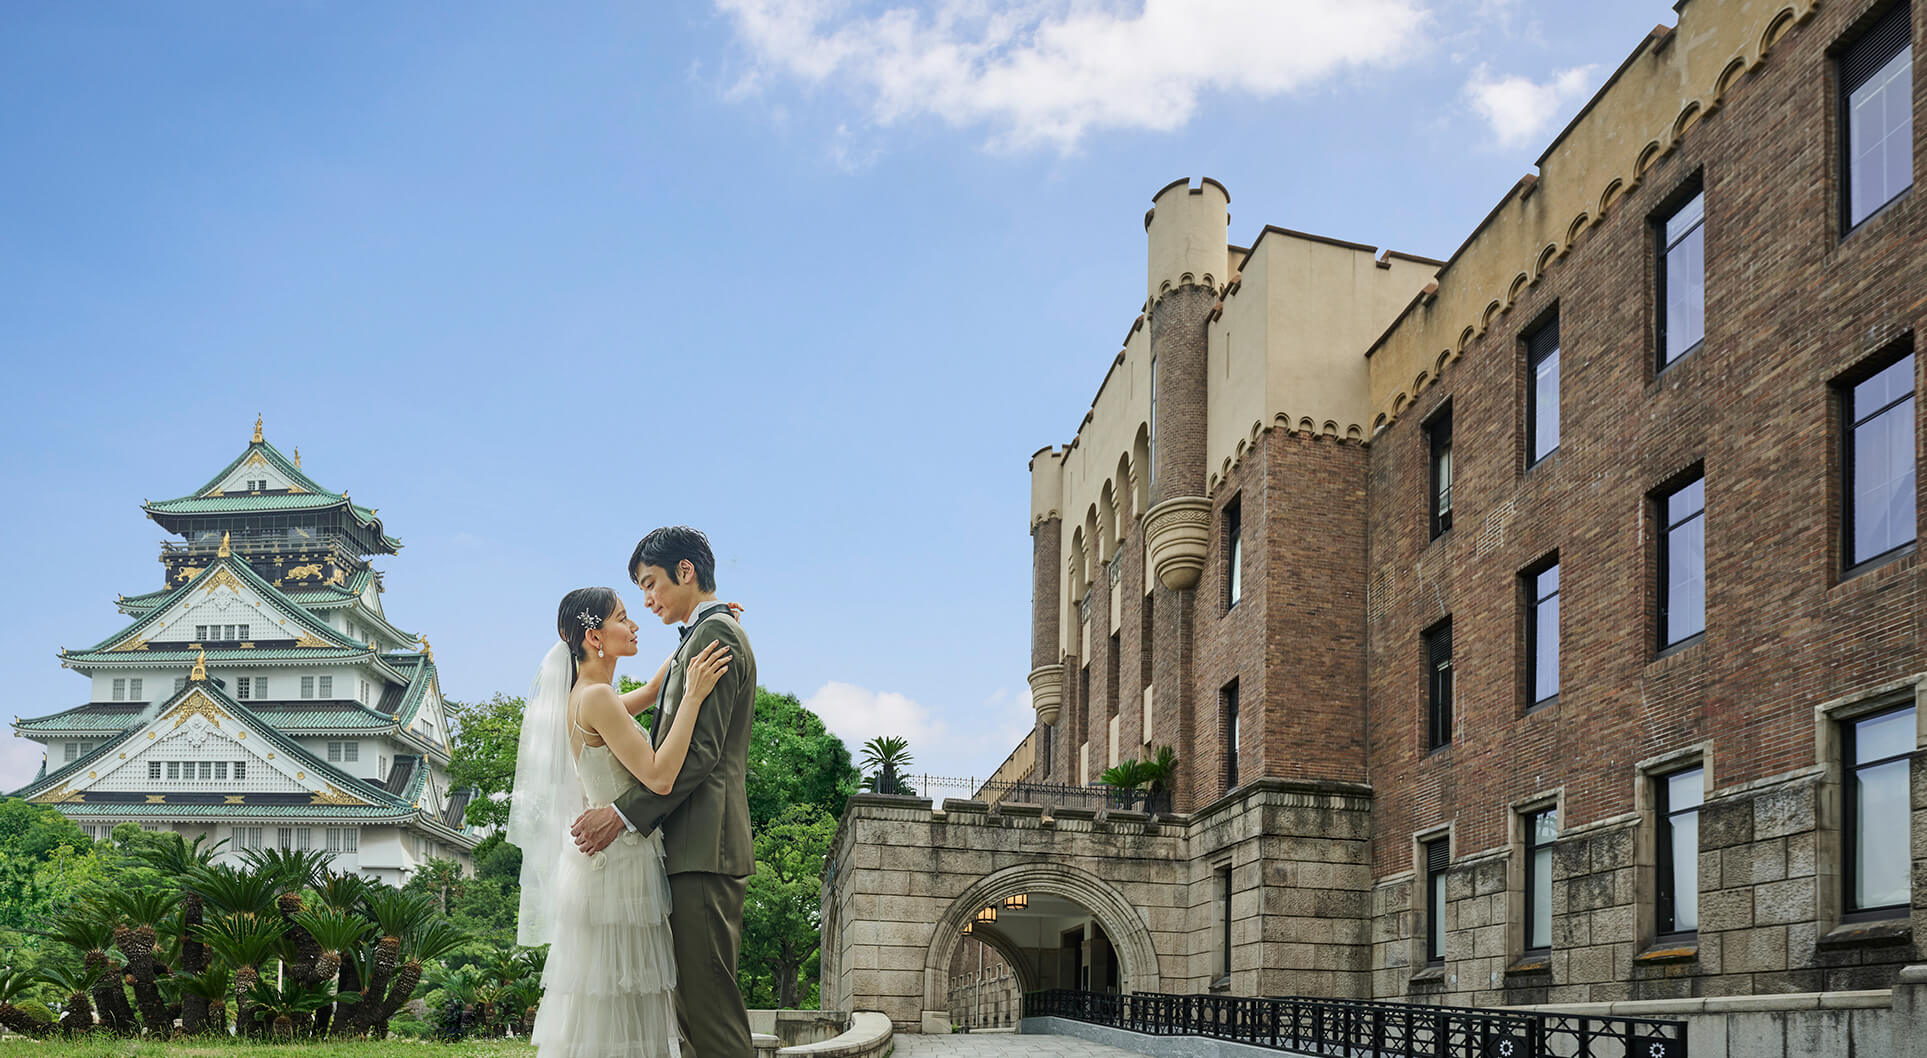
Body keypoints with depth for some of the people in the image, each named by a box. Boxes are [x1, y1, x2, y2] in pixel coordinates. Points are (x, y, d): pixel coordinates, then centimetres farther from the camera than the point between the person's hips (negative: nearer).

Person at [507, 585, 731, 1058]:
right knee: (608, 1013, -5)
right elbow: (658, 776, -21)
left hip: (610, 865, 10)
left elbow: (651, 690, 31)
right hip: (617, 865, -10)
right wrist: (693, 697, -19)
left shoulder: (586, 696, 13)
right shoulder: (597, 697, -16)